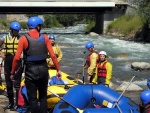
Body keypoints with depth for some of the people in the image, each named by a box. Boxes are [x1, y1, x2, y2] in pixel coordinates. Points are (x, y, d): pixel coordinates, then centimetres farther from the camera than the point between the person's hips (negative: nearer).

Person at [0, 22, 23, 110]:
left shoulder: (21, 38, -1)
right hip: (7, 61, 4)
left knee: (17, 84, -5)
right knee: (8, 84, 11)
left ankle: (17, 103, 3)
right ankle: (11, 103, 23)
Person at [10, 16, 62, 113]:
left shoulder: (24, 39, -6)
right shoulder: (44, 38, 0)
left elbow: (17, 58, -11)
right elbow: (53, 56, -5)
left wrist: (13, 72, -1)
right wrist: (58, 70, 3)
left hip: (30, 70, -2)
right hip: (43, 69, 3)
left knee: (32, 98, 6)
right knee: (43, 97, 18)